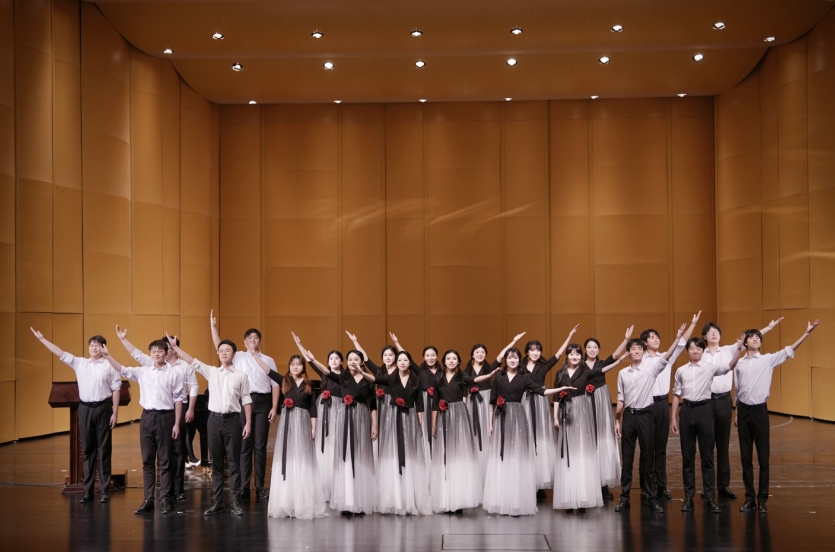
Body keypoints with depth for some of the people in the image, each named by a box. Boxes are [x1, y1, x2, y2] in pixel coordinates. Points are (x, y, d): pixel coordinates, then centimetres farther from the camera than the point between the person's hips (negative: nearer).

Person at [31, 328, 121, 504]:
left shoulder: (109, 366, -2)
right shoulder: (79, 363, 9)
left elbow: (116, 390, -3)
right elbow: (61, 353, 8)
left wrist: (115, 412, -7)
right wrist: (42, 339, 3)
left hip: (103, 408, -4)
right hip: (85, 408, 4)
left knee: (103, 449, 1)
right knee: (87, 450, 7)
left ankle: (104, 490, 7)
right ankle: (87, 490, 12)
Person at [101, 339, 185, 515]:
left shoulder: (174, 374, -2)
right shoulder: (142, 372, 9)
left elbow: (178, 400, -2)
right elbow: (122, 370, 9)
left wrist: (177, 424, -6)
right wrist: (107, 355, -2)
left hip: (165, 417, -4)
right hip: (147, 417, 4)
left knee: (165, 461, 2)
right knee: (147, 460, 7)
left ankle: (165, 499, 8)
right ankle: (148, 499, 12)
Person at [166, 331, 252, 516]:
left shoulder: (241, 376, 3)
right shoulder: (211, 372, 9)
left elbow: (246, 400, 2)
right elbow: (192, 361, 6)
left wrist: (248, 423, -3)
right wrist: (175, 346, 1)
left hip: (232, 419, -2)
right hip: (215, 418, 2)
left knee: (234, 462, 1)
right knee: (216, 462, 7)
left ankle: (235, 502, 6)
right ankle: (217, 502, 13)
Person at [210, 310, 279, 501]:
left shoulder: (268, 360, 12)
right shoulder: (238, 357, 11)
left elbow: (275, 385, 8)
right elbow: (219, 347, 0)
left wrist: (274, 408, 0)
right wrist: (213, 326, -9)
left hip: (262, 402, 1)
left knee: (260, 445, 4)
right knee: (244, 444, 1)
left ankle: (260, 487, 9)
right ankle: (243, 487, 4)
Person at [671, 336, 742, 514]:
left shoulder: (710, 367, 1)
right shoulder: (681, 371, 7)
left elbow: (729, 366, -13)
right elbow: (677, 395, 11)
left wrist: (739, 348, -27)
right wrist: (673, 418, 8)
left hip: (704, 409, -2)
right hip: (687, 410, 2)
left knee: (707, 455, 2)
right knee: (687, 456, 7)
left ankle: (710, 497, 6)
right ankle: (689, 496, 15)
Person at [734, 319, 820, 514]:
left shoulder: (768, 359, 1)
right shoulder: (739, 363, 6)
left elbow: (790, 350, -9)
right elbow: (737, 391, 12)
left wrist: (807, 332, -18)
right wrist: (737, 413, 10)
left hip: (759, 410, -2)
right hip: (743, 410, 2)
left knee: (763, 457, -1)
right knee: (746, 457, 6)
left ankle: (762, 499, 7)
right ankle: (749, 498, 14)